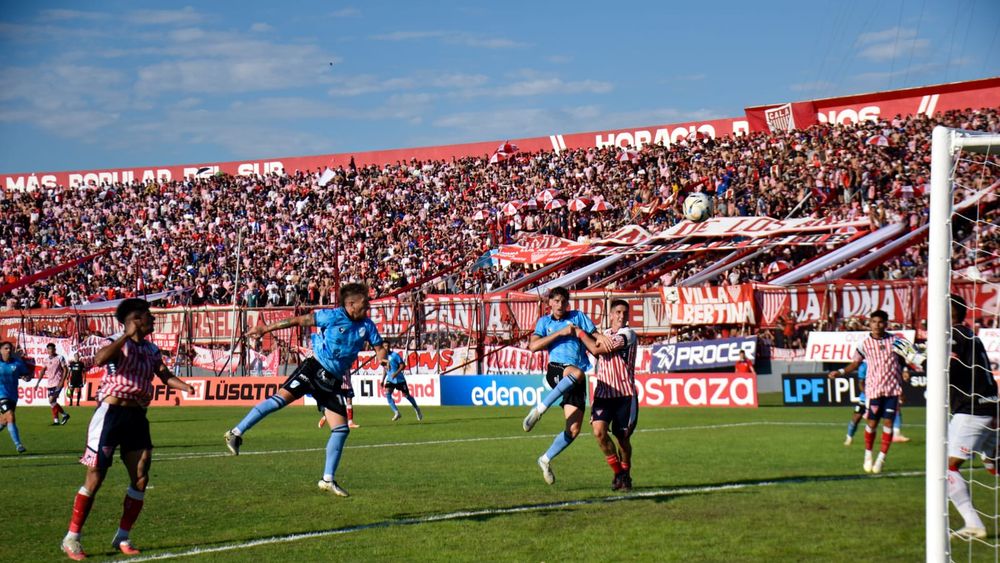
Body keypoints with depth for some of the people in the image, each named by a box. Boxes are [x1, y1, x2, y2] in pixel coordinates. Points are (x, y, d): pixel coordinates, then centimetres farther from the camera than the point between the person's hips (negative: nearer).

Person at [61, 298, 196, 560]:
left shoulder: (151, 350, 13)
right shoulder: (118, 343, -9)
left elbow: (166, 376, 11)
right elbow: (99, 359, -29)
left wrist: (187, 387, -9)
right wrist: (127, 335, -29)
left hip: (137, 416, 7)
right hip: (111, 413, -7)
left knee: (140, 479, 4)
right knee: (95, 478, -4)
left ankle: (122, 538, 16)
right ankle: (72, 538, 4)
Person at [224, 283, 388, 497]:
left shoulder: (367, 325, 6)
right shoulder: (332, 316, -8)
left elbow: (379, 347, 9)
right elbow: (299, 320, -4)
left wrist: (382, 355, -18)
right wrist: (265, 329, -4)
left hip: (333, 381, 5)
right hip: (315, 368, -5)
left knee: (341, 429, 0)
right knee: (281, 398, -25)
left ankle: (328, 479, 10)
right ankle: (236, 433, -20)